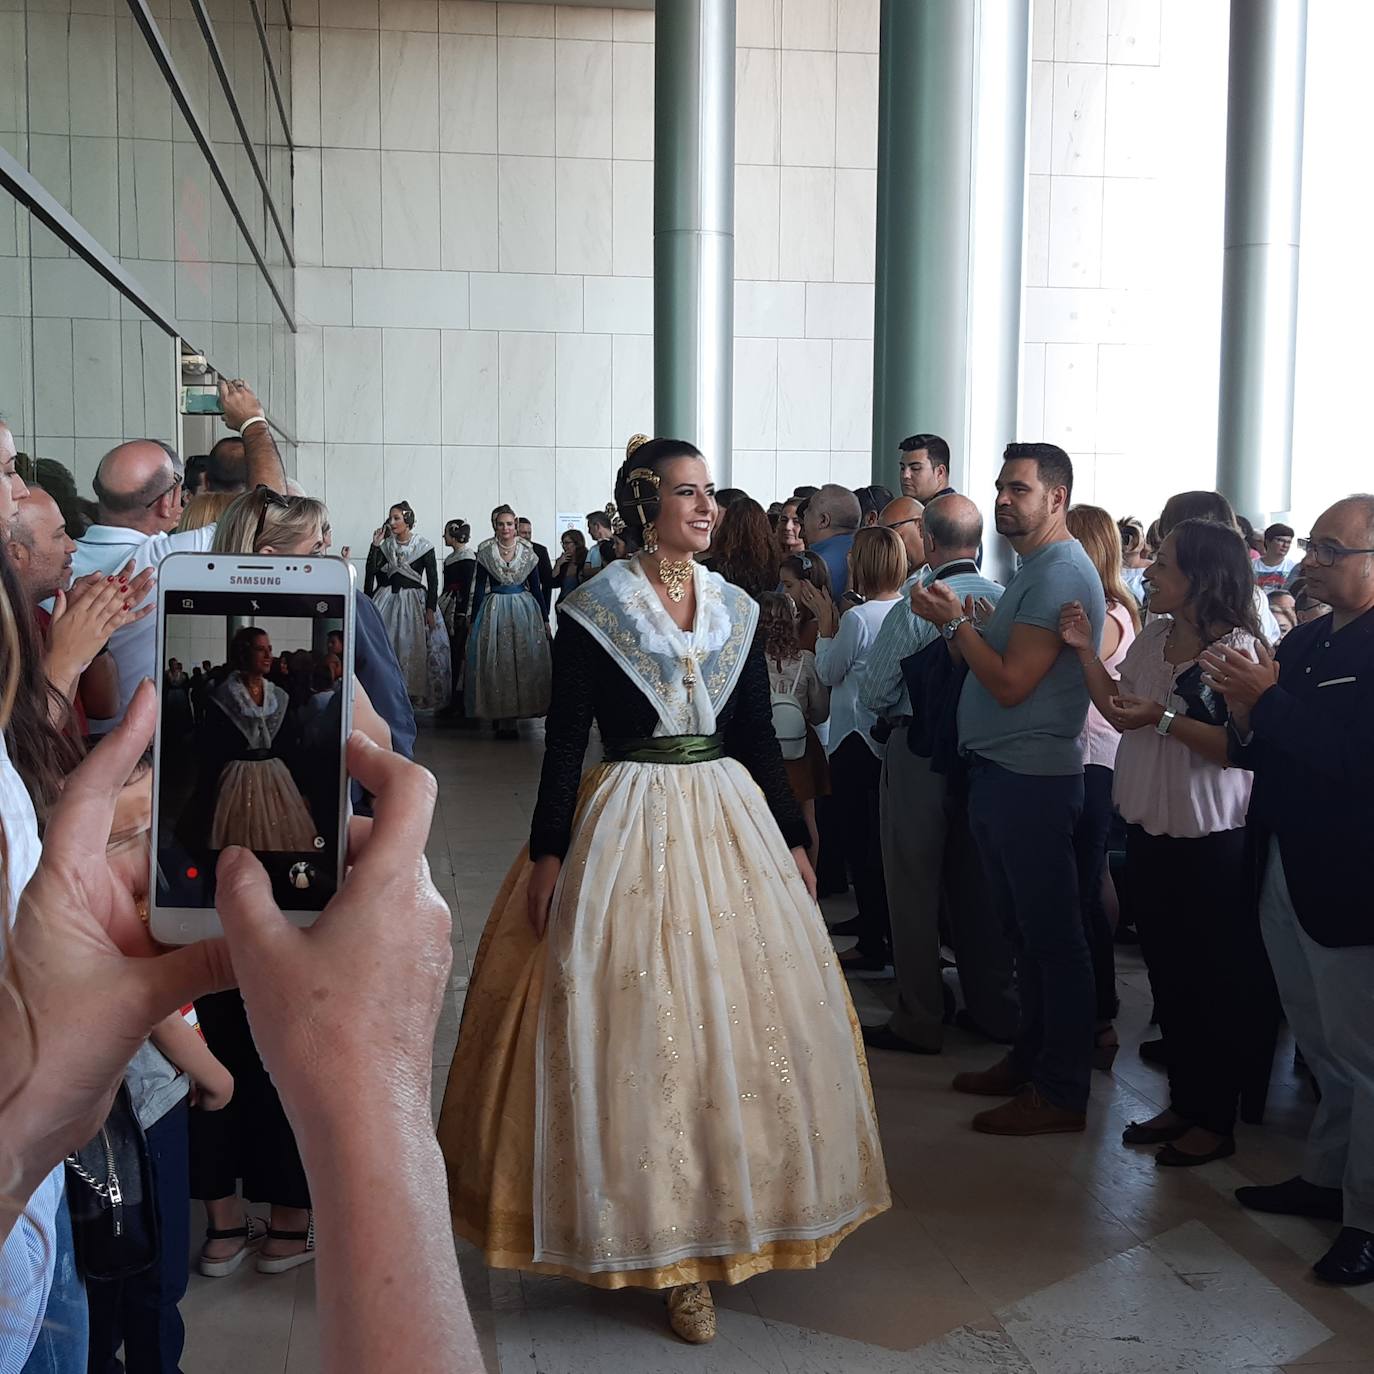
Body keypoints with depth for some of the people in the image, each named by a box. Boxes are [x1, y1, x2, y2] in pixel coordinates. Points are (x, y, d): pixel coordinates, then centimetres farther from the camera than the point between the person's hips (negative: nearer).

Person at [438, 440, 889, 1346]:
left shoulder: (737, 610, 8)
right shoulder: (594, 611, -4)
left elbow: (760, 736, 11)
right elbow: (565, 739, -5)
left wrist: (794, 837, 8)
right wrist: (548, 853, -11)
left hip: (730, 817, 5)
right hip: (630, 824, -4)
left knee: (741, 1011, 6)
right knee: (639, 1019, -1)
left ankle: (724, 1219, 24)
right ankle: (662, 1240, 14)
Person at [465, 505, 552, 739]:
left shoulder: (527, 551, 3)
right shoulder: (486, 552, 0)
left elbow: (536, 587, 7)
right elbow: (479, 587, 3)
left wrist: (545, 619, 7)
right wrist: (473, 620, 2)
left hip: (524, 608, 1)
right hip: (494, 609, -1)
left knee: (524, 662, 0)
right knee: (496, 664, -1)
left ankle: (508, 720, 9)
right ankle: (502, 717, 5)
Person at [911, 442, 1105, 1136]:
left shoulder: (1062, 573, -15)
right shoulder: (1034, 570, 17)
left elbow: (1011, 683, -21)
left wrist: (954, 620, -13)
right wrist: (957, 622, 1)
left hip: (1032, 779, -10)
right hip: (1000, 771, 10)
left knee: (1051, 934, -1)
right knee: (1027, 928, 18)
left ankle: (1061, 1091, 8)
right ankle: (1030, 1060, 30)